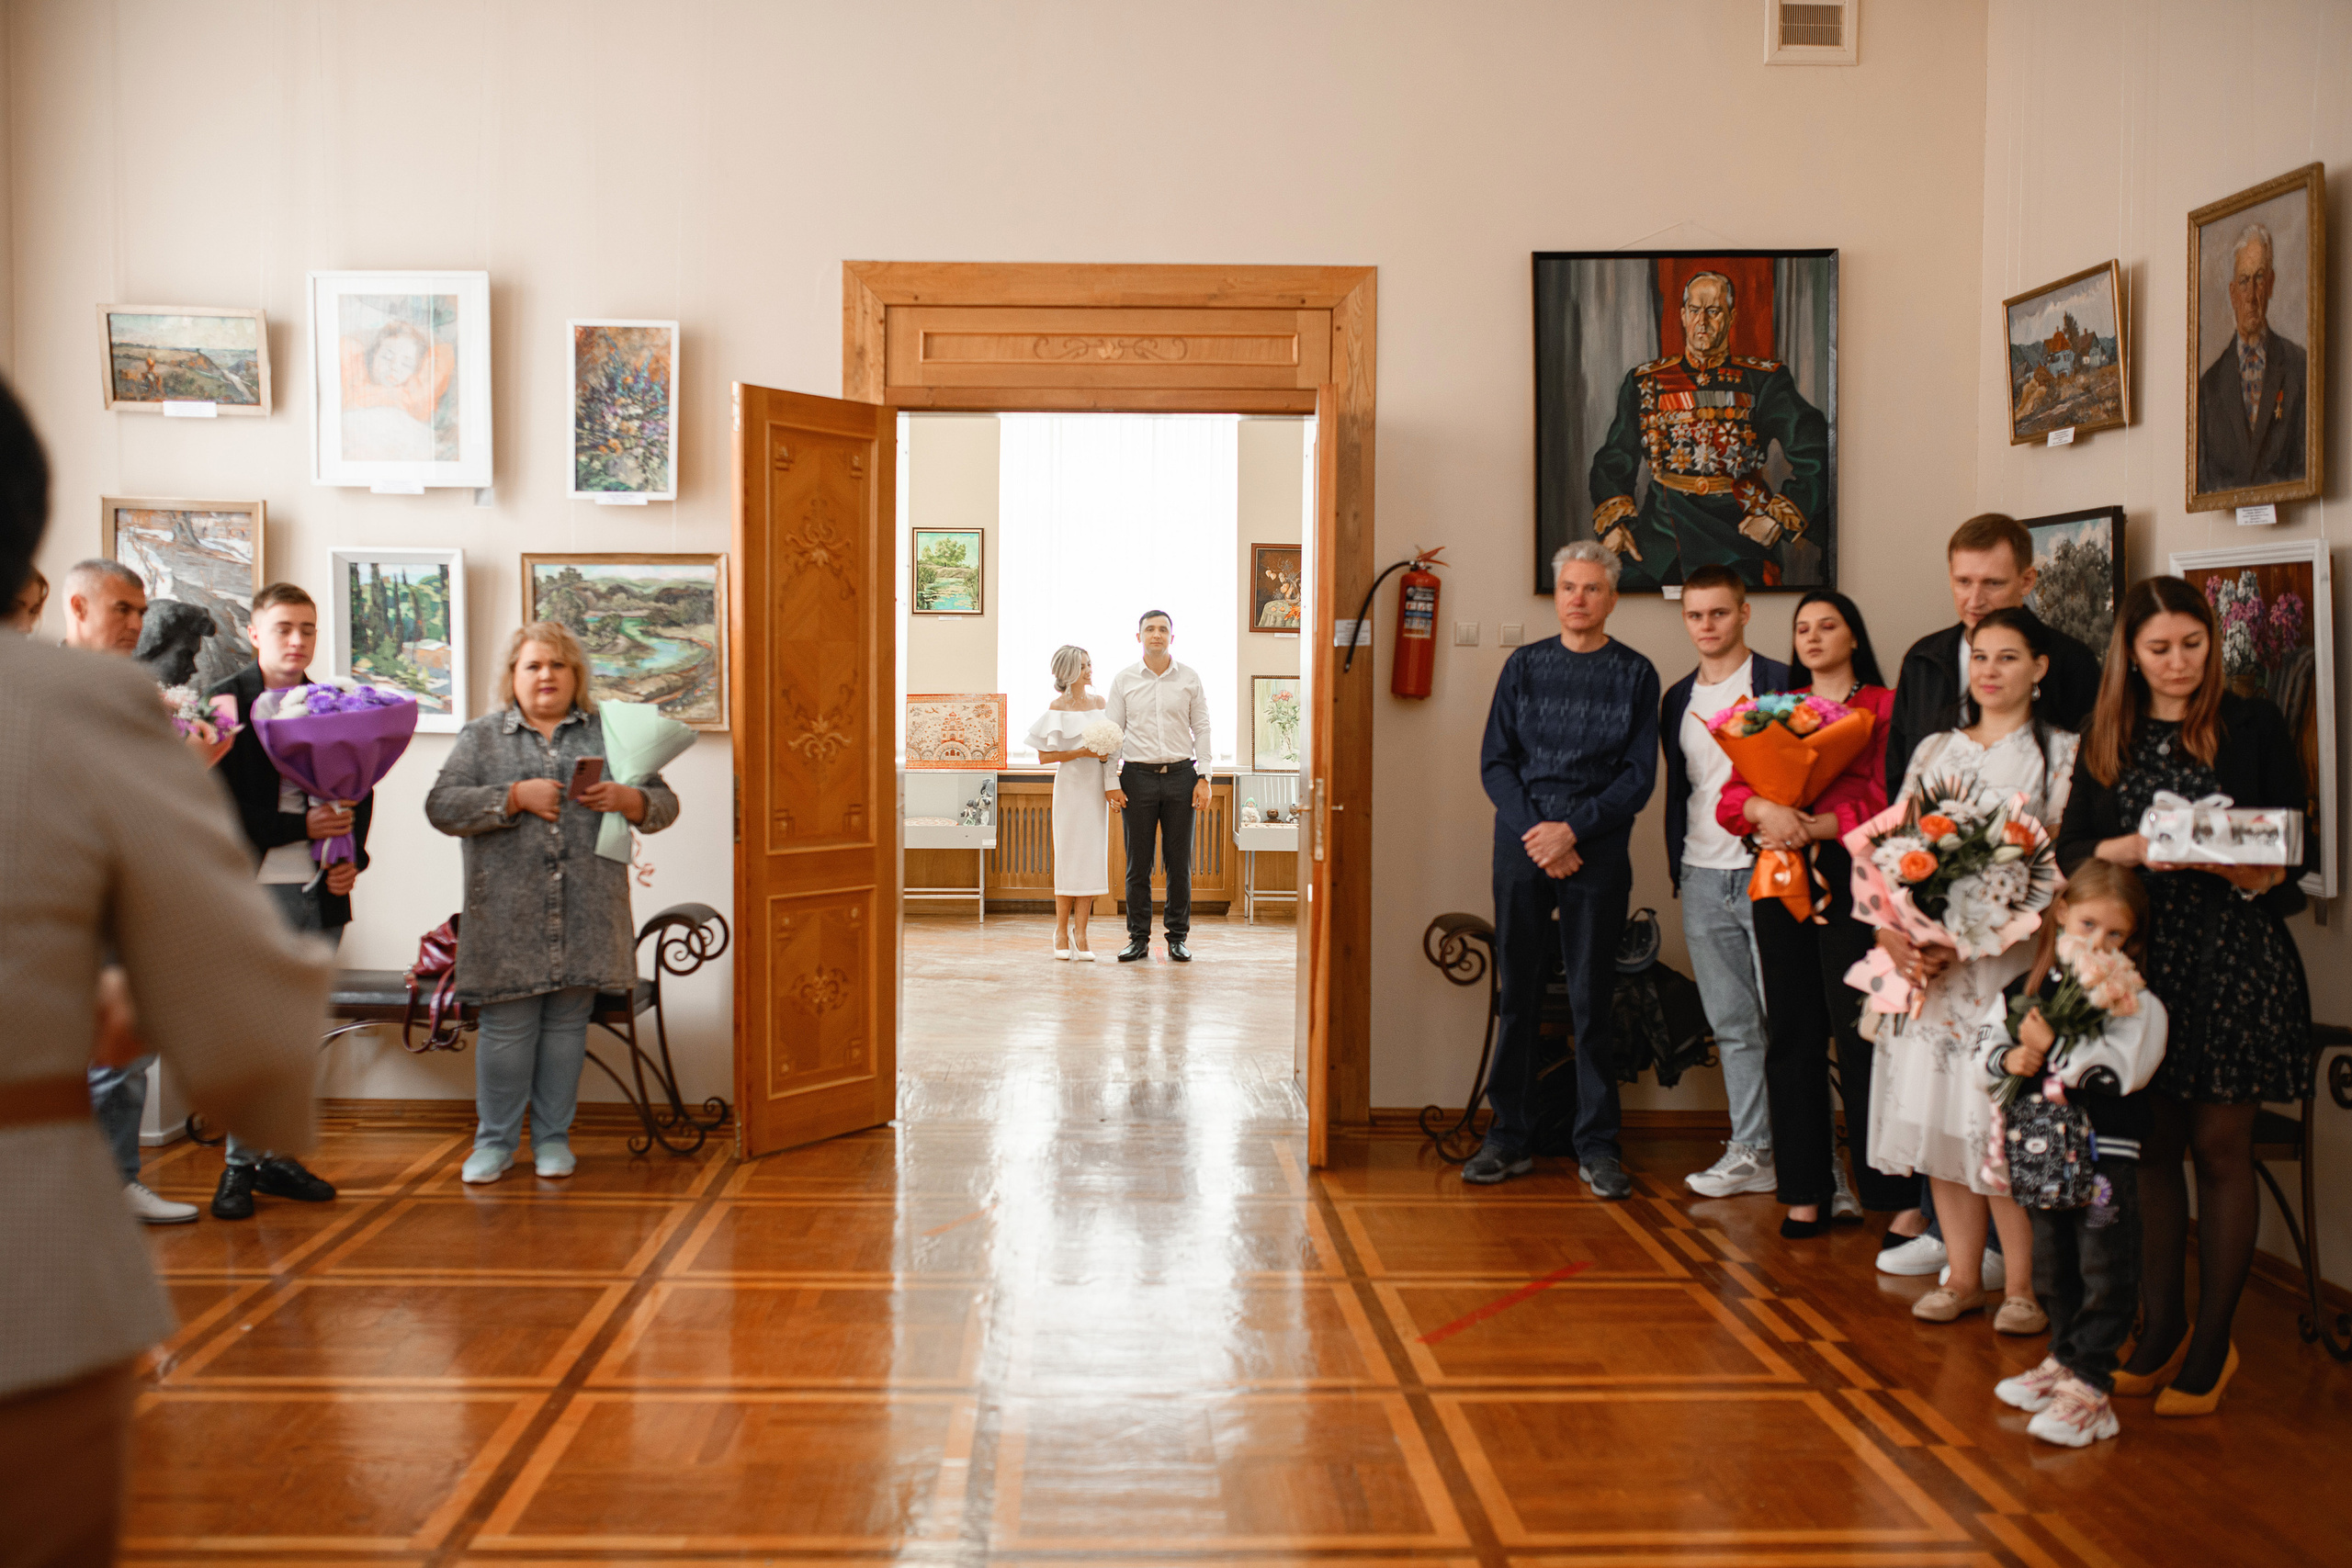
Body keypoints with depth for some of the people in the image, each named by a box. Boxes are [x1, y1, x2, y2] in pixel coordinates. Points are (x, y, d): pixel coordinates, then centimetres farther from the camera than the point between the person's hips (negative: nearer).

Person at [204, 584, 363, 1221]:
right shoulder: (226, 702, -1)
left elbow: (360, 796, 17)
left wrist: (352, 858, 0)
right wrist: (301, 827, -15)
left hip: (321, 891, 4)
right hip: (254, 889, -4)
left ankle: (279, 1155, 17)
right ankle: (239, 1164, 8)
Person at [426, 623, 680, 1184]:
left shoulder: (609, 733, 11)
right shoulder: (482, 737, 8)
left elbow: (663, 803, 10)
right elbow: (441, 806, -3)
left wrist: (626, 798, -11)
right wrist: (517, 797, -13)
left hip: (586, 914, 1)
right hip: (508, 915, -1)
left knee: (567, 1024, 7)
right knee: (507, 1026, 1)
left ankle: (553, 1137, 19)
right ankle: (495, 1141, 15)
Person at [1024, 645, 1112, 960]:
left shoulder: (1099, 703, 11)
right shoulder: (1057, 707, -2)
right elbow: (1044, 755, -4)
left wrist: (1106, 754, -2)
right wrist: (1080, 753, -15)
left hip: (1096, 784, 4)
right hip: (1070, 784, -4)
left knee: (1092, 857, -1)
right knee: (1069, 856, -2)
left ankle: (1080, 933, 2)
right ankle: (1061, 931, 10)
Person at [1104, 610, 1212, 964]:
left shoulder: (1190, 678, 6)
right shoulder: (1123, 680, 4)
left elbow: (1202, 729, 6)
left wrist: (1204, 779, -1)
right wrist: (1111, 781, -2)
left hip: (1180, 775, 1)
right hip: (1138, 775, 0)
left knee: (1179, 861, 3)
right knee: (1138, 861, 1)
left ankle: (1178, 937, 11)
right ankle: (1139, 938, 9)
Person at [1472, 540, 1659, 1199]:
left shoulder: (1635, 674, 4)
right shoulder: (1524, 666, 9)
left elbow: (1639, 775, -1)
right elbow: (1495, 761, 5)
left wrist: (1571, 830, -12)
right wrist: (1536, 834, -8)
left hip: (1598, 850, -1)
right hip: (1522, 845, 2)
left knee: (1592, 1000, 1)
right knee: (1518, 994, 5)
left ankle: (1597, 1146, 9)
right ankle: (1510, 1138, 13)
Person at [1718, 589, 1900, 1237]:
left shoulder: (1883, 706, 5)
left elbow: (1885, 801, -6)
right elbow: (1732, 794, 9)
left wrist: (1811, 828, -17)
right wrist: (1766, 810, -12)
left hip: (1851, 880, -4)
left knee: (1860, 1033, -8)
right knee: (1793, 1035, 4)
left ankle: (1887, 1193, 0)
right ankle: (1806, 1190, 10)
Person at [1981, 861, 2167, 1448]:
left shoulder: (2132, 998, -12)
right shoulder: (2029, 986, 4)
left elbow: (2119, 1071, -22)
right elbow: (1988, 1036, 11)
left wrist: (2051, 1048, -21)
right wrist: (2009, 1057, -10)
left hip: (2105, 1152, -6)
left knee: (2104, 1274, -1)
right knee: (2051, 1266, 19)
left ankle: (2090, 1389, 4)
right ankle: (2065, 1360, 35)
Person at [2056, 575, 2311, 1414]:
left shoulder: (2253, 727, 1)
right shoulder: (2110, 741, 10)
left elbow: (2298, 843, 0)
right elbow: (2072, 849, 5)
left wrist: (2253, 870, -21)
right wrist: (2133, 849, -14)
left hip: (2235, 957, -3)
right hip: (2138, 957, 3)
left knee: (2219, 1146, 2)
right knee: (2152, 1143, 7)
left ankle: (2212, 1341, 13)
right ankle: (2160, 1328, 20)